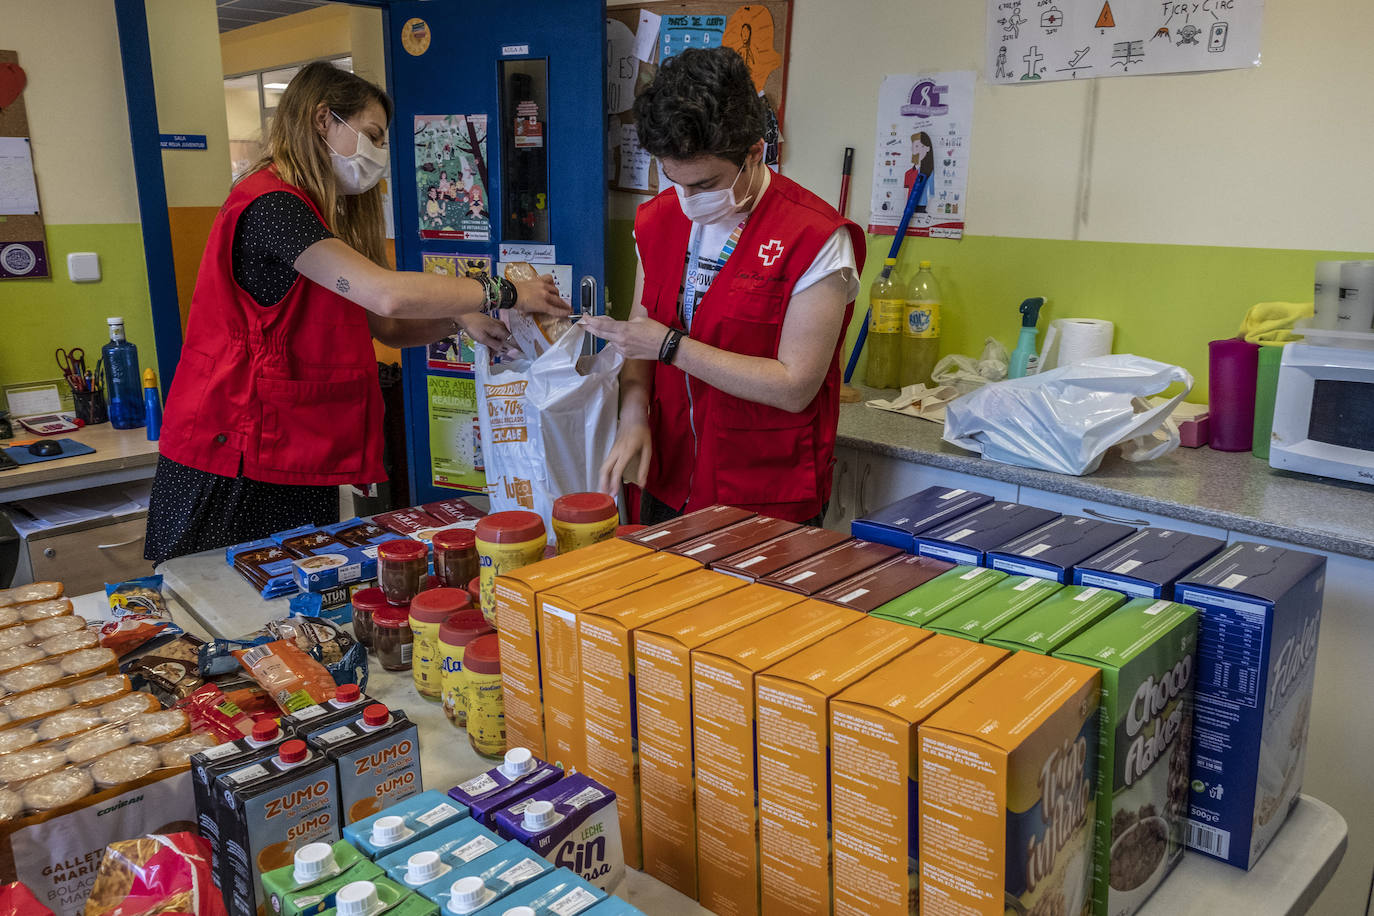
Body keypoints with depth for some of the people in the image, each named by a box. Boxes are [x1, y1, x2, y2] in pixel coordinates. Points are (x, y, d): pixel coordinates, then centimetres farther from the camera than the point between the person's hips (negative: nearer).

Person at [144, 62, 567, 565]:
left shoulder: (330, 217, 17)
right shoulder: (271, 205, -15)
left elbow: (385, 326, 13)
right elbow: (386, 293, -26)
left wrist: (460, 321, -5)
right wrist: (502, 293, -17)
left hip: (298, 465, 9)